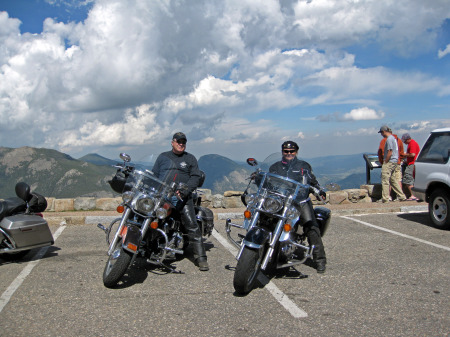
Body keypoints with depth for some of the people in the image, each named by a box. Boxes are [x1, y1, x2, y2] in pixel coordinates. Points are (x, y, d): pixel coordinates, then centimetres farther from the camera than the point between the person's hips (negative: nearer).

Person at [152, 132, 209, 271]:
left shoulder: (190, 158, 15)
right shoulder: (163, 157, 21)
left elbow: (195, 177, 4)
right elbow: (154, 175, 18)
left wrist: (183, 191, -12)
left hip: (182, 196, -2)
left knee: (192, 225, -13)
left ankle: (200, 257, -12)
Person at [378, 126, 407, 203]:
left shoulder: (389, 139, -14)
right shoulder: (393, 138, 17)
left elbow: (390, 152, -20)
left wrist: (385, 162, -14)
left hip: (389, 162, -10)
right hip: (395, 162, 10)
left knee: (385, 181, -8)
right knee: (393, 180, 15)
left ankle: (385, 199, -8)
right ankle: (401, 196, 17)